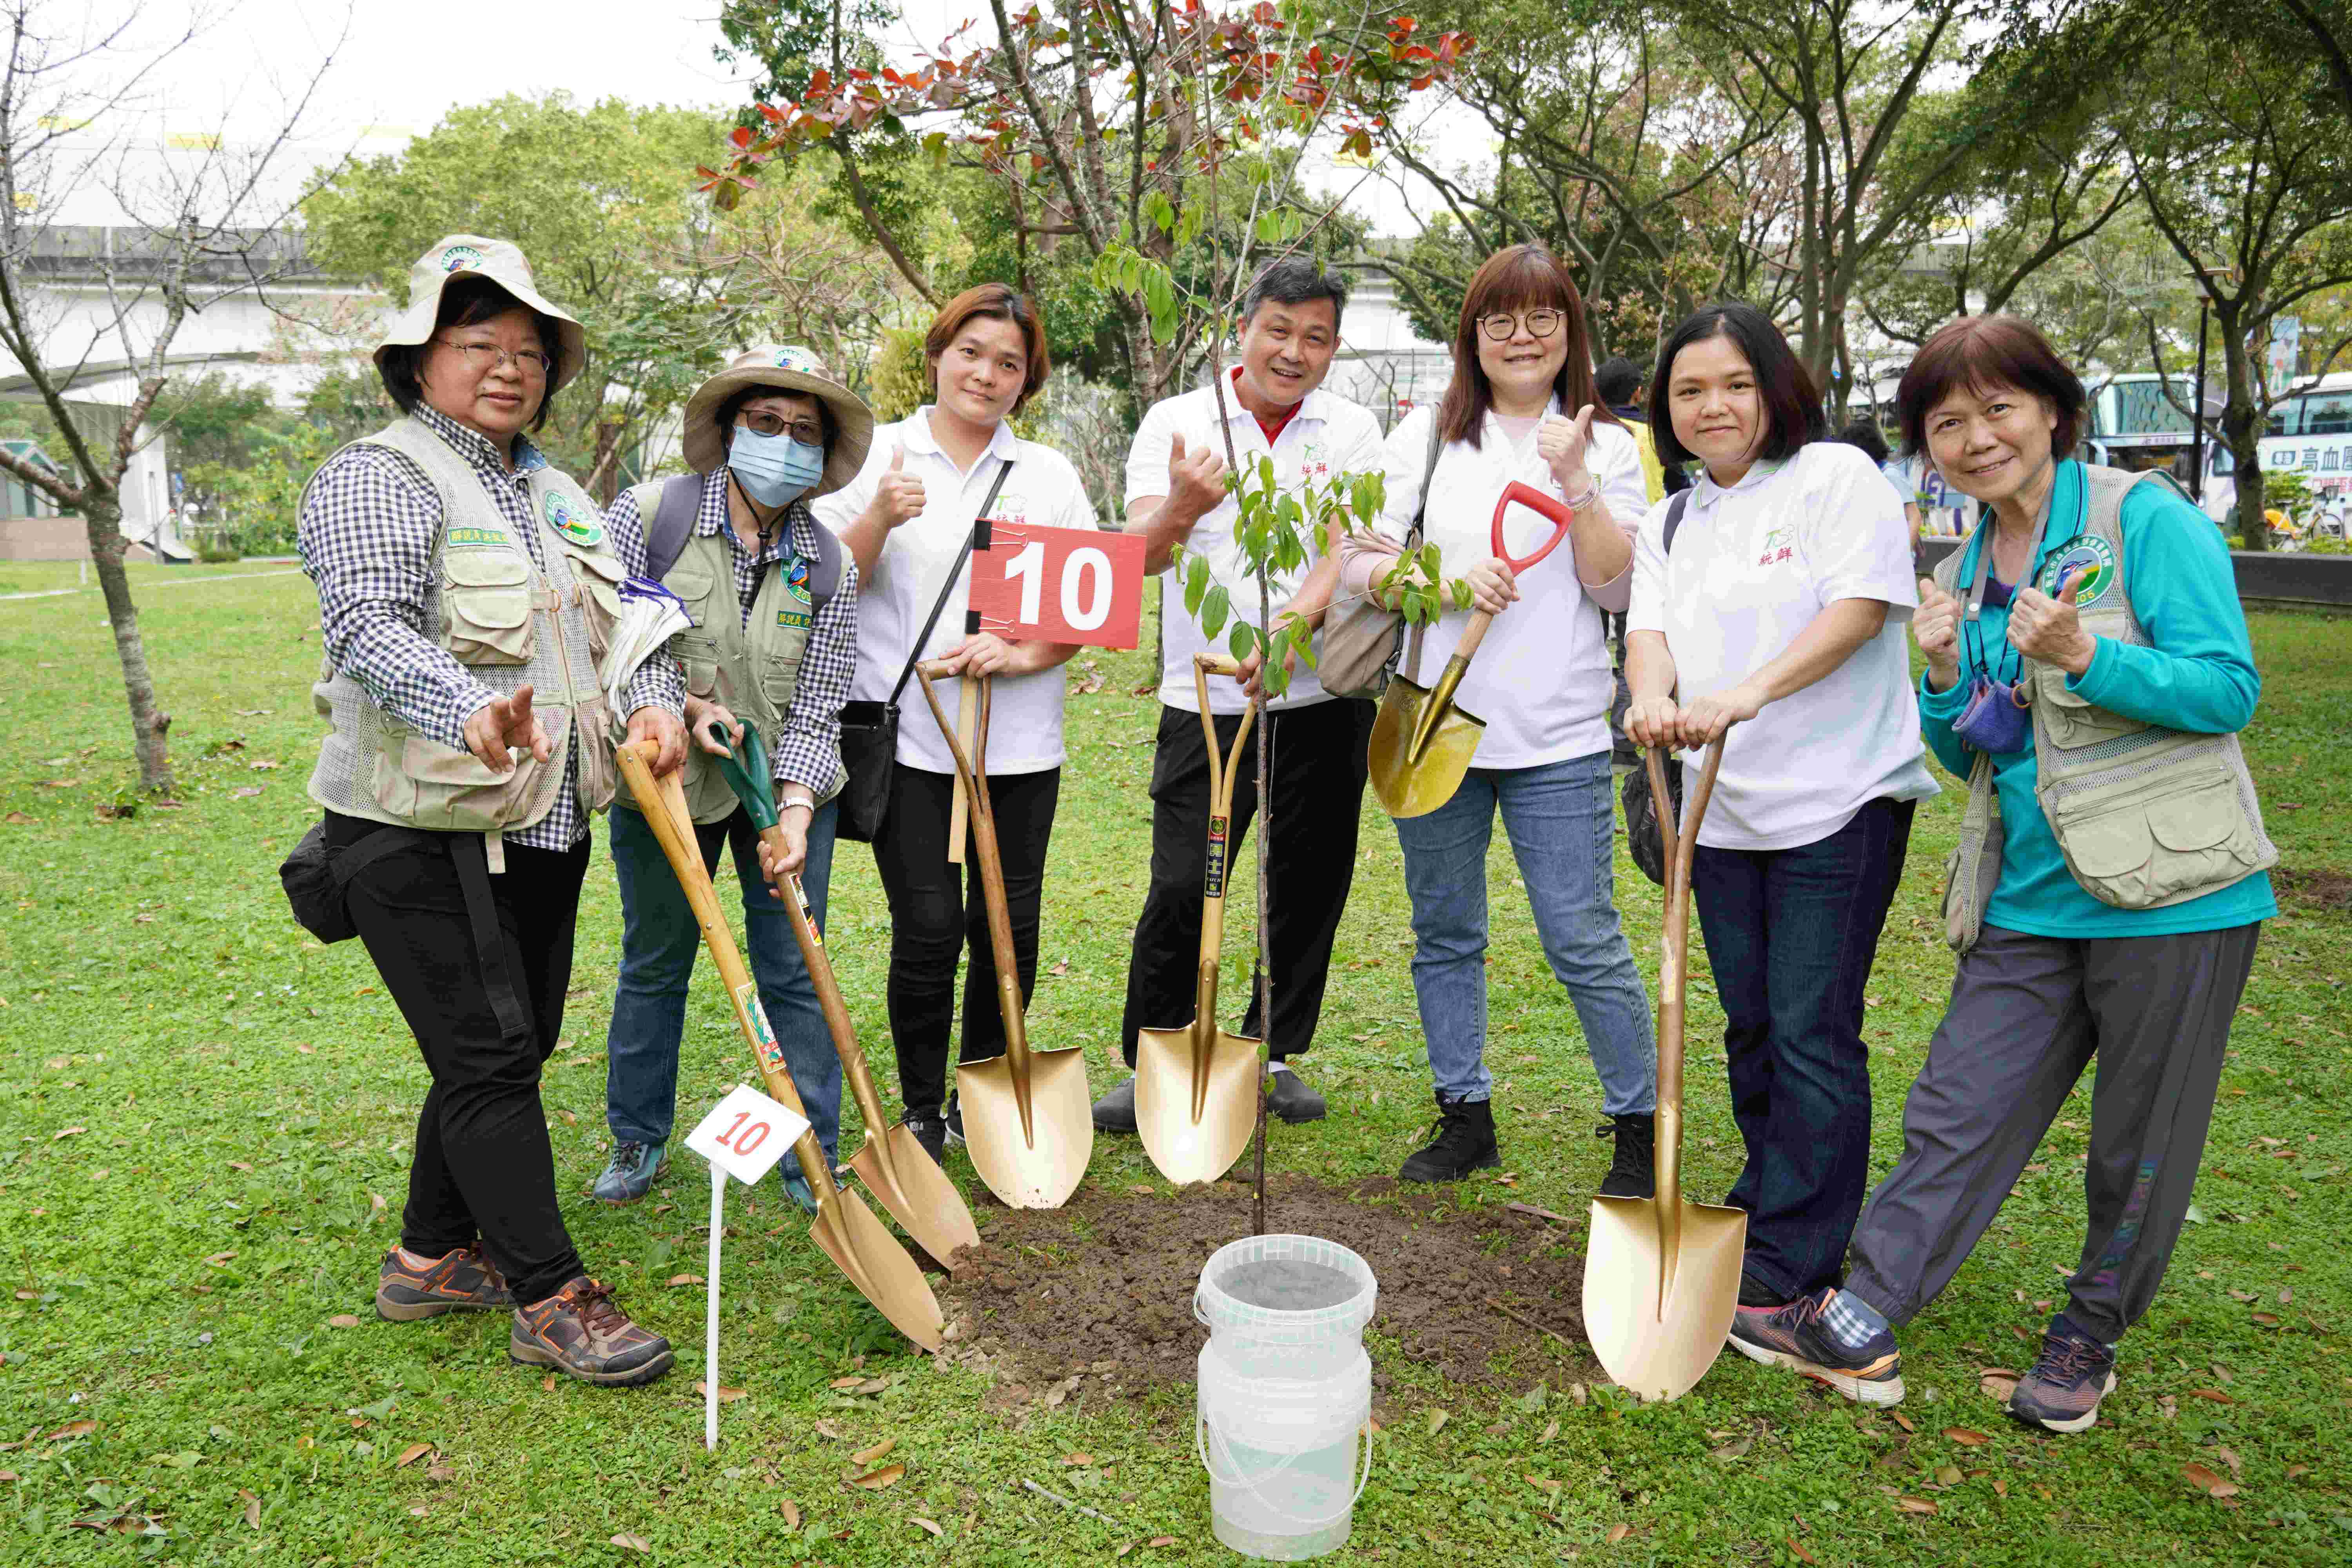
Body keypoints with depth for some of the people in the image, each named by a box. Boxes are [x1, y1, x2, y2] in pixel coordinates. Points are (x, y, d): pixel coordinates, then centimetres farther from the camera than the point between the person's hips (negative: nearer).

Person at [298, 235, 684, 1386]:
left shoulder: (556, 494, 16)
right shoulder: (377, 480, -8)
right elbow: (370, 628, -24)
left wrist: (656, 701, -8)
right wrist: (468, 708, -43)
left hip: (541, 828, 8)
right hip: (422, 832, -8)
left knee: (510, 1048, 14)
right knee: (488, 1055, -5)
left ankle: (431, 1257, 30)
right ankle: (549, 1298, 4)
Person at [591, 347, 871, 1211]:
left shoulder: (828, 566, -5)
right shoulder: (647, 513, -12)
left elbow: (816, 711, -6)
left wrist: (796, 807, -19)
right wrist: (679, 707, -17)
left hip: (786, 785, 1)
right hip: (662, 780, -1)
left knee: (794, 972, 4)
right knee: (654, 965, 13)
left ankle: (811, 1159, 19)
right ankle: (637, 1141, 34)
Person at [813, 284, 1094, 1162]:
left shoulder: (1050, 475, 11)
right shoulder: (877, 456, 5)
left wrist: (1025, 654, -10)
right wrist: (881, 517, -16)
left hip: (1018, 745, 2)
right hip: (908, 737, -2)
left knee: (1009, 927, 5)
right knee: (928, 929, -5)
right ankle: (922, 1111, 16)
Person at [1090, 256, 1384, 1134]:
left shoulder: (1351, 432, 6)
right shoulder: (1176, 422, 3)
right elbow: (1140, 556, -8)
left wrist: (1287, 630, -28)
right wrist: (1182, 509, -32)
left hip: (1324, 698, 2)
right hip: (1206, 702, -2)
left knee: (1311, 884, 9)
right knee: (1181, 888, -6)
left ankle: (1274, 1052, 27)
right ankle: (1150, 1062, 13)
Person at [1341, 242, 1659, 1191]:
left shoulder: (1607, 447, 7)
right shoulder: (1425, 435, 8)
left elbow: (1614, 590, -3)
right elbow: (1359, 564, 3)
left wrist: (1576, 484, -14)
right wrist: (1448, 578, -14)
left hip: (1557, 736, -2)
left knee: (1584, 942, -2)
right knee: (1445, 934, 10)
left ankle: (1640, 1128, 16)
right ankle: (1466, 1118, 25)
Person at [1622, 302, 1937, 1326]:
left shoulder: (1836, 477, -3)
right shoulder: (1669, 524, 15)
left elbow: (1861, 608, -14)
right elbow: (1651, 628, 1)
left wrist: (1749, 693, -27)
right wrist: (1653, 698, -22)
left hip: (1840, 799, -6)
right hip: (1725, 809, 6)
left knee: (1812, 1031, -4)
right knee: (1750, 1025, 14)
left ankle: (1795, 1260, 6)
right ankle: (1763, 1211, 30)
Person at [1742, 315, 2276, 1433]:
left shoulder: (2144, 520, -7)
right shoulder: (1964, 575, 12)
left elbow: (2229, 688, -11)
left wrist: (2084, 659, -24)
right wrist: (1946, 678, -2)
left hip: (2168, 893, -5)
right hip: (2028, 904, 5)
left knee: (2140, 1148, 10)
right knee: (1957, 1112, 5)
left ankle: (2089, 1338, 30)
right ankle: (1857, 1329, 10)